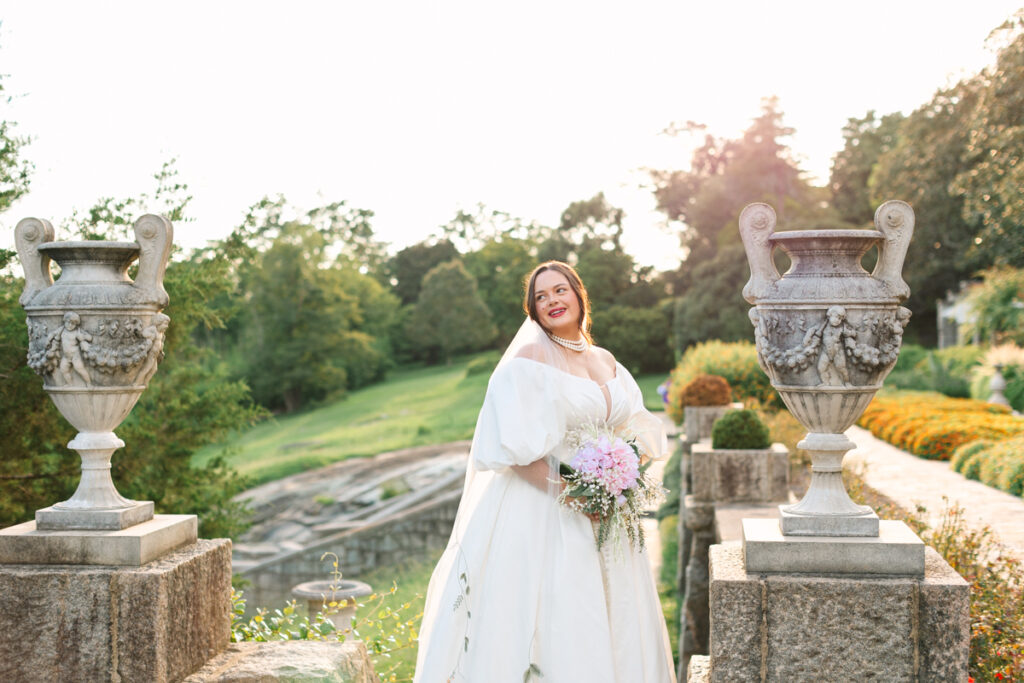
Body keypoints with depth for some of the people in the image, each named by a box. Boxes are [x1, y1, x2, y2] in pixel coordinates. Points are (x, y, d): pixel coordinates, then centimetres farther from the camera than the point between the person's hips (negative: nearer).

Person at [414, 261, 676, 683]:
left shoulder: (607, 363, 13)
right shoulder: (529, 357, -6)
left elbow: (639, 431, 17)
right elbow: (514, 446, -12)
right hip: (543, 510, -6)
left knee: (613, 623, 8)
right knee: (551, 624, -7)